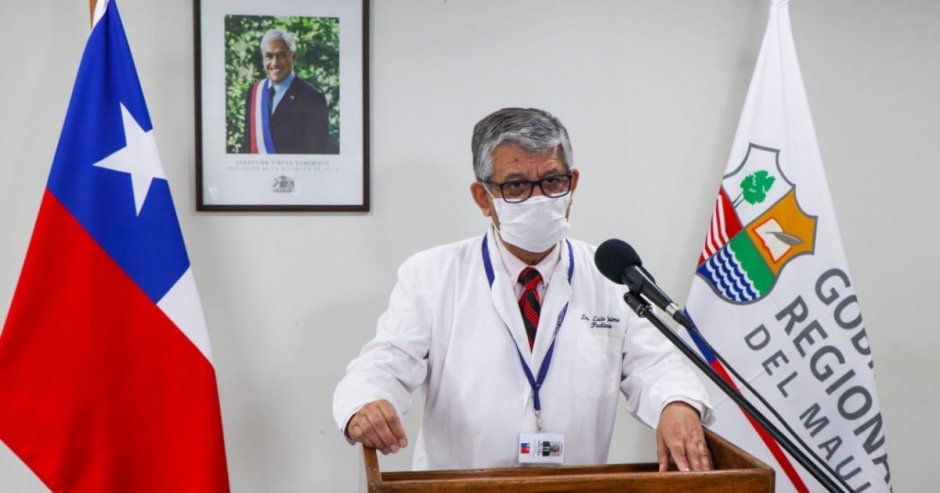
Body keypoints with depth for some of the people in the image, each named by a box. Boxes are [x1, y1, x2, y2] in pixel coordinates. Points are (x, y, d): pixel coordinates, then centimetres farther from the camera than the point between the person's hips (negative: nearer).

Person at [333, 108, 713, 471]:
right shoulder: (430, 277, 4)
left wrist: (678, 405, -20)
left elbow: (651, 365, 2)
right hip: (457, 485, -1)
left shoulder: (611, 277, 8)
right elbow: (387, 364, -5)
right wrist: (363, 406, -27)